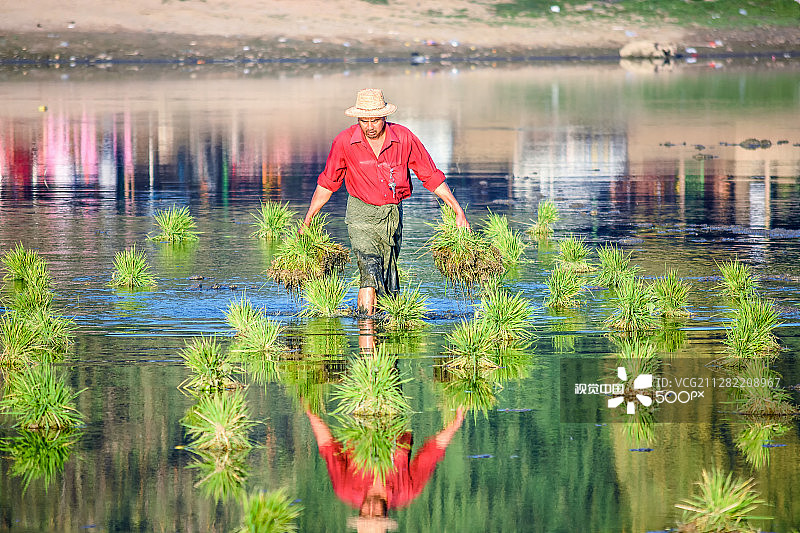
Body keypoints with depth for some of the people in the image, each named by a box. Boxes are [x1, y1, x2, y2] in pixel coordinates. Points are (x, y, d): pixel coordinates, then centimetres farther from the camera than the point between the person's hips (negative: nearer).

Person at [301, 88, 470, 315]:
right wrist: (307, 221, 6)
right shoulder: (345, 141, -10)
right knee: (370, 272, -21)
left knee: (388, 283, 6)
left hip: (393, 213, 2)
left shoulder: (404, 138, -8)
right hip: (361, 213, -2)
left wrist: (458, 210, 0)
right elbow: (327, 183, 4)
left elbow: (431, 176, 1)